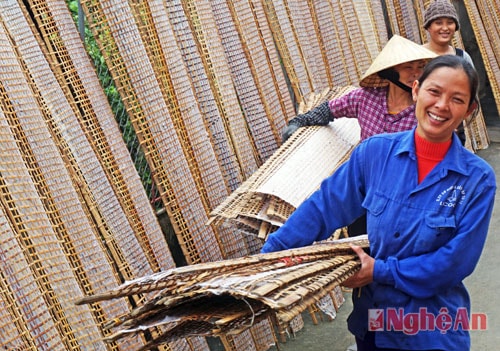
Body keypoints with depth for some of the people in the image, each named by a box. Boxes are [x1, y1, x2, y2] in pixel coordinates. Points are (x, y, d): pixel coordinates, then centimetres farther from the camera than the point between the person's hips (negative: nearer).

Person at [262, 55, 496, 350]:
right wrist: (269, 255, -4)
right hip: (372, 320, 3)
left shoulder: (479, 179, -13)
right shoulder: (376, 151, -7)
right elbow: (325, 206, -2)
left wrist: (381, 272, -18)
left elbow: (458, 259, -15)